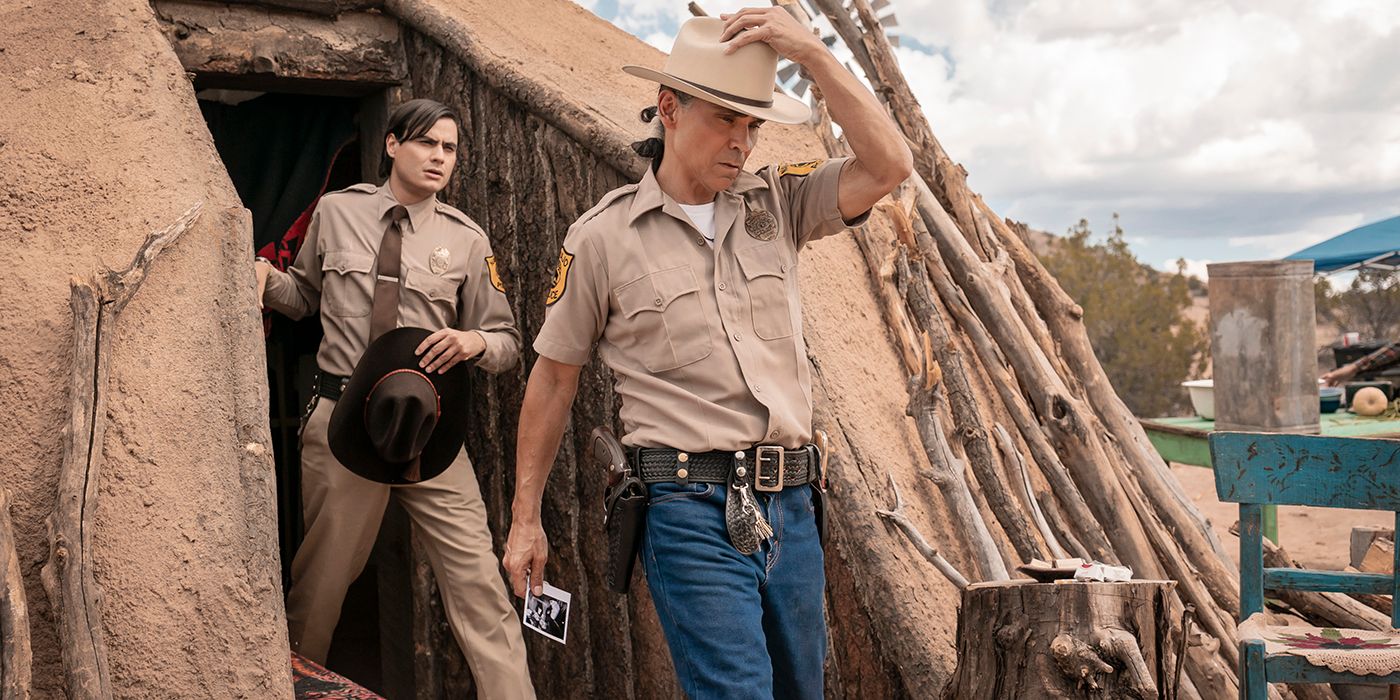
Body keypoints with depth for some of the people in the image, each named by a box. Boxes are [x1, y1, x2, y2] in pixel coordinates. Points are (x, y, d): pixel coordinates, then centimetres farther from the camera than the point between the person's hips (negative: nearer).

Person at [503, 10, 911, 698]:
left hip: (790, 504, 5)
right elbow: (553, 375, 6)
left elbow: (887, 165, -7)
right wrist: (524, 519, 8)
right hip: (692, 512, -4)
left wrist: (812, 52, -11)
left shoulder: (777, 202, 7)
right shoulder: (603, 236, -1)